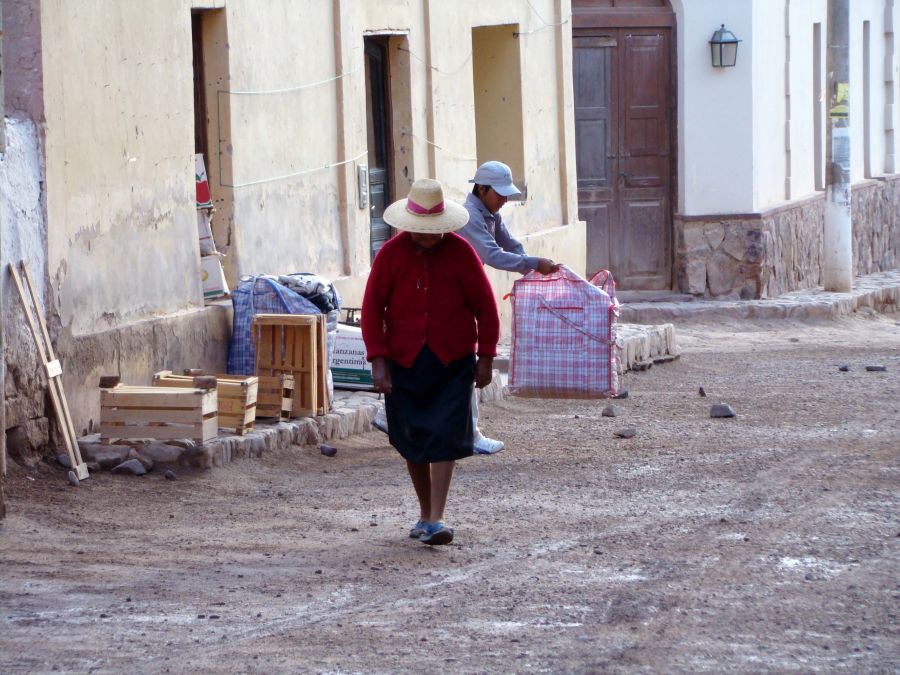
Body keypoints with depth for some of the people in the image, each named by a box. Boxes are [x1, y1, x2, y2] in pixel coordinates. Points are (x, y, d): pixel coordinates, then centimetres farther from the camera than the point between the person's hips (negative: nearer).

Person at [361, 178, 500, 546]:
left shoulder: (460, 252, -4)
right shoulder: (391, 253, -3)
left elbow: (485, 306, 3)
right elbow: (372, 308, 1)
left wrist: (485, 357, 2)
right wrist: (378, 361, -7)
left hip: (452, 362, -1)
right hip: (404, 362, 2)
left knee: (445, 437, -10)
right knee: (412, 439, 7)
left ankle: (436, 520, -12)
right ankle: (424, 513, 23)